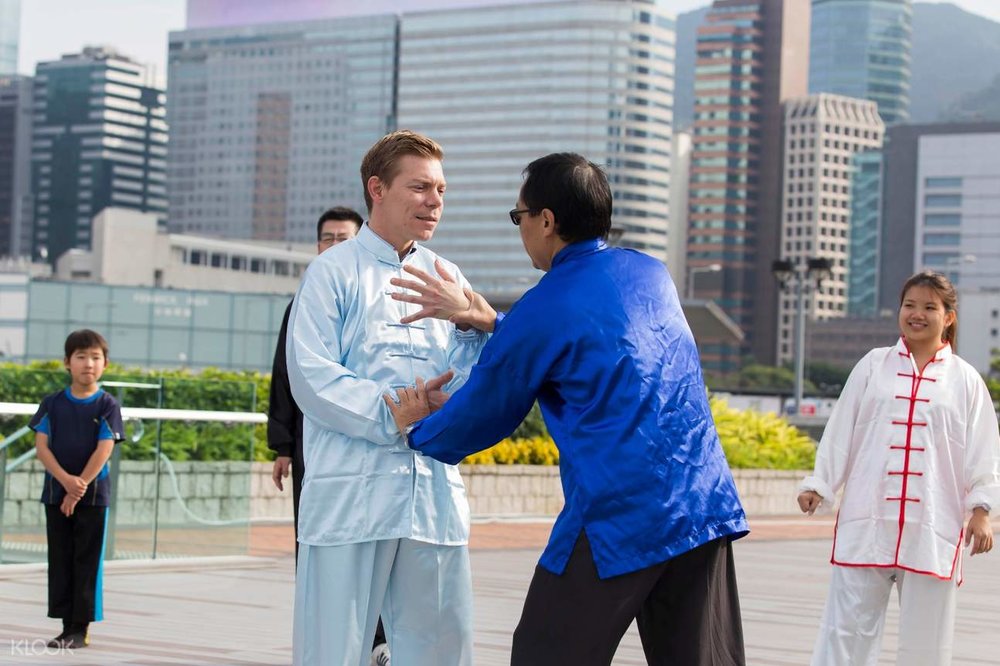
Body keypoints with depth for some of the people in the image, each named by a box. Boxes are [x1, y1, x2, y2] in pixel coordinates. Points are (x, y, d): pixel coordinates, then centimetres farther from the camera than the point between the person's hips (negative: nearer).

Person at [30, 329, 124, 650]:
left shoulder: (107, 406, -3)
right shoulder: (53, 404, 4)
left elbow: (104, 450, -10)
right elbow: (41, 445, -2)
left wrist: (79, 488, -15)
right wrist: (66, 480, -16)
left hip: (93, 494, -3)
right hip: (56, 492, 3)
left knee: (87, 562, 0)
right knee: (60, 560, 5)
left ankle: (81, 628, 4)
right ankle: (67, 626, 12)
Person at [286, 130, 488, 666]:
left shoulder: (445, 277, 16)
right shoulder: (335, 272, 2)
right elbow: (311, 378, -8)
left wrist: (475, 325, -9)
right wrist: (394, 413, -17)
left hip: (435, 495, 5)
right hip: (351, 495, -4)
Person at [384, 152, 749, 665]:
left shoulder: (540, 312, -5)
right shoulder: (650, 273, 13)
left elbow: (482, 416, 7)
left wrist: (416, 429, 28)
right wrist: (487, 321, 27)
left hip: (618, 521, -6)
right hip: (705, 506, 6)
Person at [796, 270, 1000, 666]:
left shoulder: (964, 379, 7)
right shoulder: (873, 366, 9)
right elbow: (840, 432, 10)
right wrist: (819, 484, 5)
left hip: (933, 525, 0)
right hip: (867, 519, 1)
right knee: (848, 626, 0)